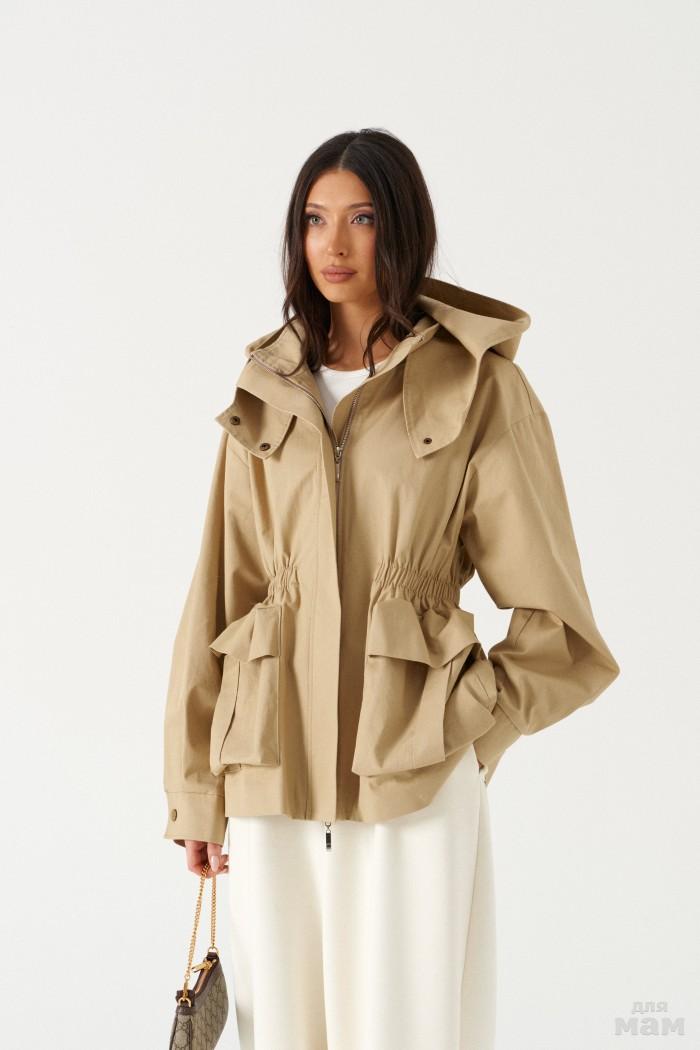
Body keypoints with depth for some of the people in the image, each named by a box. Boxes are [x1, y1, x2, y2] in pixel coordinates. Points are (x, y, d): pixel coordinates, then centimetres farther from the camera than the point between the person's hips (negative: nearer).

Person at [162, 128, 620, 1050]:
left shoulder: (481, 389, -3)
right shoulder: (267, 397, 8)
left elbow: (556, 627, -2)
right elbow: (218, 599, 8)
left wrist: (453, 731, -12)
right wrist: (196, 788, 6)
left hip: (412, 783, -3)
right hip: (272, 773, 4)